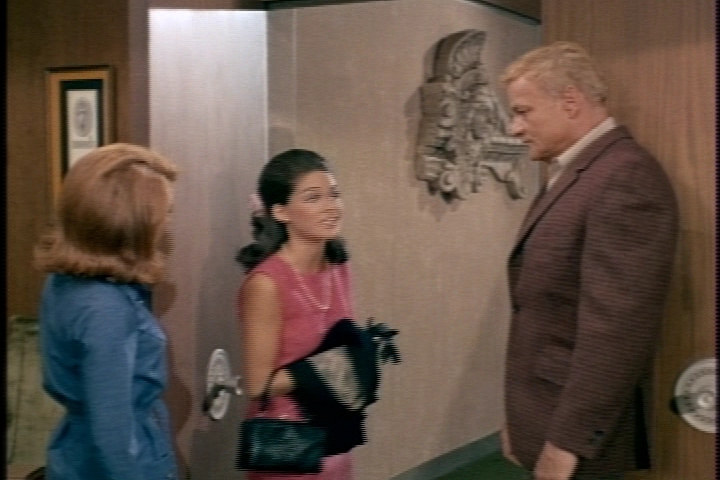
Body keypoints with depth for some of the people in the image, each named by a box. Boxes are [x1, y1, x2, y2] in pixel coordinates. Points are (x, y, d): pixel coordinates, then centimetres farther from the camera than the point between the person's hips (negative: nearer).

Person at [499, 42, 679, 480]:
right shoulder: (570, 176, 13)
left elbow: (615, 329, -24)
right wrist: (522, 421, 15)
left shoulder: (626, 178, -19)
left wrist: (567, 442, -21)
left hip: (577, 434, -9)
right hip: (545, 418, 9)